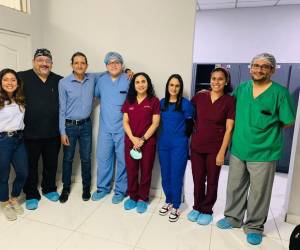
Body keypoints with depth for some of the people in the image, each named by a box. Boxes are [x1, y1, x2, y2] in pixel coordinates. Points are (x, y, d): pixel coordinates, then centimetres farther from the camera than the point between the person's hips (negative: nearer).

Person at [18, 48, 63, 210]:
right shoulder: (22, 78, -5)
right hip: (30, 133, -2)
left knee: (51, 163, 16)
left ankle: (49, 189, 37)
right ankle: (31, 195, 29)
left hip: (53, 133, 3)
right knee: (31, 165, 11)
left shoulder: (59, 81, 5)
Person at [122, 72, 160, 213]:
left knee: (146, 171, 8)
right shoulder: (129, 101, 8)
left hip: (148, 142, -3)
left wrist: (143, 139, -13)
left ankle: (143, 198, 25)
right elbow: (125, 122, 4)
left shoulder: (154, 101, -3)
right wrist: (133, 138, -11)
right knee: (131, 171, 9)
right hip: (131, 142, 3)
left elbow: (155, 123, -7)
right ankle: (132, 197, 28)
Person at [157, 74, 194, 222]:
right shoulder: (162, 103, 5)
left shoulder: (185, 104, -6)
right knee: (165, 175, 12)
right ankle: (168, 202, 31)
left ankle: (175, 207, 19)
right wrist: (166, 136, 11)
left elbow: (189, 126, -1)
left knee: (176, 176, 3)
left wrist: (182, 138, 4)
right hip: (163, 144, 4)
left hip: (179, 145, -4)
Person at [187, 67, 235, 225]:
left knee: (212, 180, 12)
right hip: (196, 146, 3)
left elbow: (229, 129, -9)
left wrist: (222, 152, -11)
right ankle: (197, 207, 33)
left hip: (215, 148, -2)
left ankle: (207, 210, 31)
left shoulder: (229, 101, -7)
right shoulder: (199, 97, 0)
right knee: (197, 179, 13)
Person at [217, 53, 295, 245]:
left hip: (264, 152, -4)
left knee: (259, 192, 10)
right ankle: (233, 218, 36)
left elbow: (288, 122, -3)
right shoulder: (241, 88, 4)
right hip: (238, 149, 4)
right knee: (235, 187, 16)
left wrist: (266, 128, -1)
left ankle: (254, 226, 31)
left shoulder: (280, 92, -8)